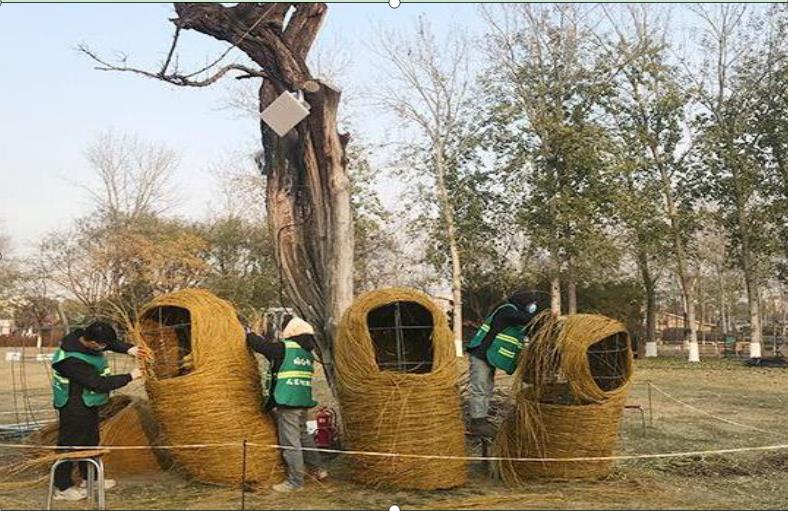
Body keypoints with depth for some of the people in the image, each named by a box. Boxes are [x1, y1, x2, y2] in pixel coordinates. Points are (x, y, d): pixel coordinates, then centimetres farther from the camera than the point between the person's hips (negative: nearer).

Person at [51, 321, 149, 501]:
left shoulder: (82, 336, -10)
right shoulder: (74, 361, -35)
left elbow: (112, 342, 8)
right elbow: (100, 384, -29)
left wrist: (129, 349, -9)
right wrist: (129, 377, -21)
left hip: (87, 403, 10)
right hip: (74, 407, -10)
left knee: (91, 440, 21)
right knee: (70, 444, 4)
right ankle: (62, 488, 20)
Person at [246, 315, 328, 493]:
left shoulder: (284, 348, -9)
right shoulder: (308, 352, 10)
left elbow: (261, 344, 1)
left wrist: (248, 334, 18)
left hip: (288, 403, -8)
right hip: (304, 401, 8)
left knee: (290, 442, 0)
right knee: (303, 435, 24)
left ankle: (295, 481, 5)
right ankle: (319, 469, 29)